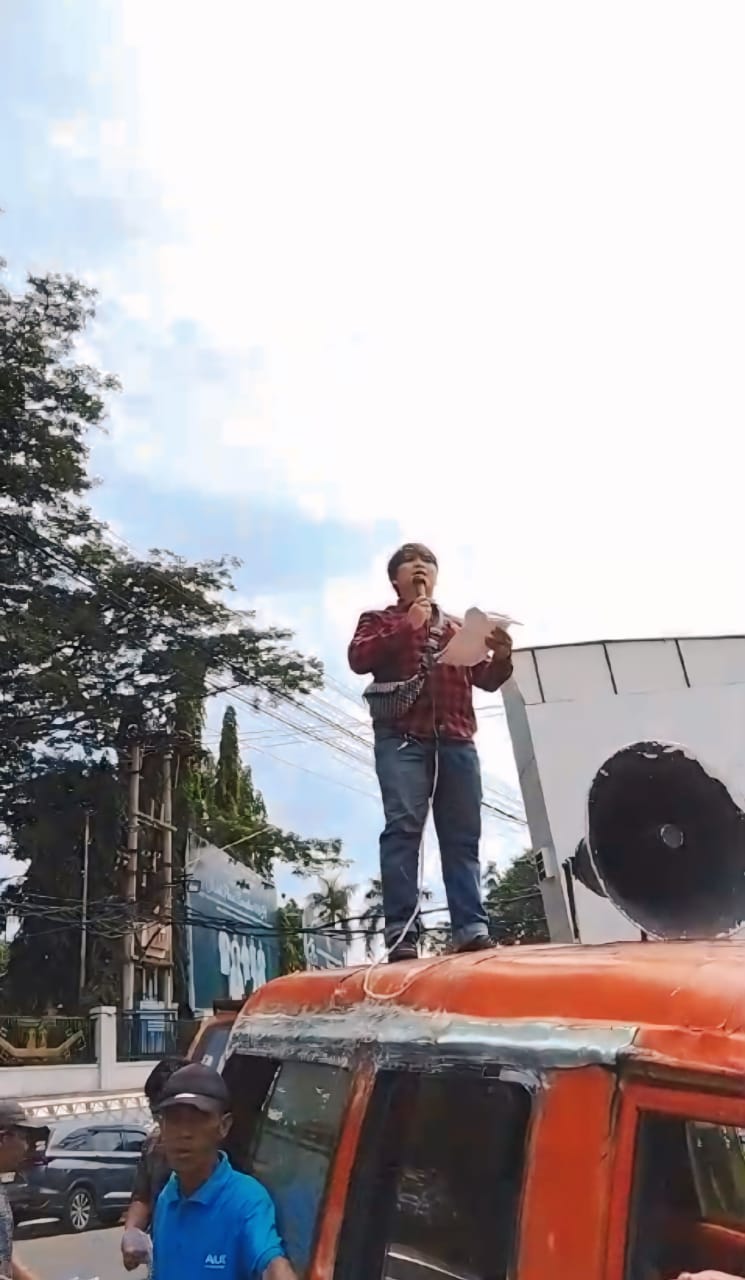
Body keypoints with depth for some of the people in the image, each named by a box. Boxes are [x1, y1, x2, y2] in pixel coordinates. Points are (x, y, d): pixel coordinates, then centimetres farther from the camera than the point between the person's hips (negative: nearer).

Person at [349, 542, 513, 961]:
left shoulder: (458, 627, 28)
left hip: (457, 741, 4)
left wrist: (502, 657, -2)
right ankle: (401, 932, -17)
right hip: (403, 739, -3)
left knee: (463, 836, -3)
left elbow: (487, 680, 20)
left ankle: (473, 930, -5)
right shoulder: (380, 621, 19)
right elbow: (358, 658, -1)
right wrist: (407, 627, -7)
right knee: (403, 828, -15)